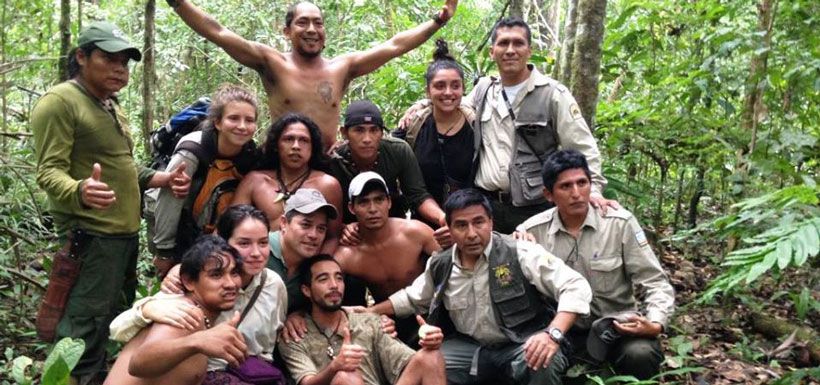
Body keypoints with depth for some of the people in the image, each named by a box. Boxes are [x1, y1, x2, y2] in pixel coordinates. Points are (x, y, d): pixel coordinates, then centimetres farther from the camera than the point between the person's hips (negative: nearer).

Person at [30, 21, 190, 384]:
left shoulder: (111, 107, 18)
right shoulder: (60, 101, -11)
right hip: (91, 236, -10)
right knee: (85, 336, -9)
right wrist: (80, 191, -40)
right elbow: (49, 171, -19)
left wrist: (164, 178, 7)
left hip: (126, 233, 10)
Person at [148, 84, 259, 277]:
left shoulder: (251, 156, -13)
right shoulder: (192, 151, -28)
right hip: (181, 235, -4)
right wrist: (164, 252, -15)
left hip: (218, 239, 4)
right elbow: (169, 200, -22)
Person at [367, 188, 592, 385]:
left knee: (543, 364, -36)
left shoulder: (521, 254, -15)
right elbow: (412, 298, 22)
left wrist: (553, 334, -34)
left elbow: (576, 287, -19)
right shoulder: (440, 266, 1)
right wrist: (371, 312, 12)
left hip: (523, 345, -3)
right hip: (469, 348, 4)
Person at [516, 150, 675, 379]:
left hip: (618, 327, 0)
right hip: (563, 330, 1)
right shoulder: (531, 232, -4)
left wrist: (655, 324, -21)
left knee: (641, 355, -32)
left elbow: (655, 282, -4)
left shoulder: (620, 223, -7)